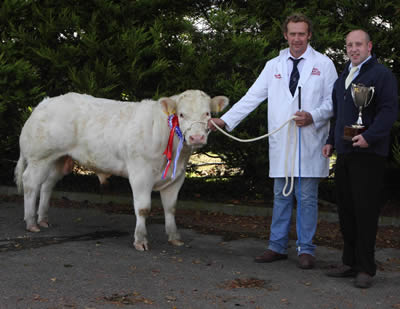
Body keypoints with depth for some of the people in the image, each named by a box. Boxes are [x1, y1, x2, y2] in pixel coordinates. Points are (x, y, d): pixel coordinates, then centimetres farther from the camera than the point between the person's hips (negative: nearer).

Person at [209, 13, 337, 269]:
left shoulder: (323, 64, 4)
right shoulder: (274, 66, 12)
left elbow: (333, 101, 3)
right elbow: (252, 97, 8)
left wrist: (313, 117, -15)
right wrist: (225, 120, 0)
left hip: (310, 143, -3)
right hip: (281, 143, 3)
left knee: (307, 198, 1)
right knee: (281, 196, 9)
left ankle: (306, 250, 10)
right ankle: (278, 247, 16)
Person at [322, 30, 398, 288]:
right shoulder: (343, 77, 20)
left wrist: (369, 136, -25)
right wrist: (331, 141, 20)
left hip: (368, 153, -8)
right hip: (344, 152, 8)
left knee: (365, 210, -5)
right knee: (346, 209, 10)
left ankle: (366, 268, 2)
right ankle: (350, 262, 20)